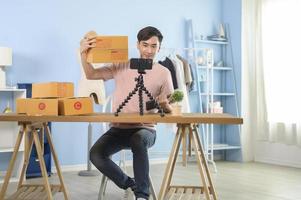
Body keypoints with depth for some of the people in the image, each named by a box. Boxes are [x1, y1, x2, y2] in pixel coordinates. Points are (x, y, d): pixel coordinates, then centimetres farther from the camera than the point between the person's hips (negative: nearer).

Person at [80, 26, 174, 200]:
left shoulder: (163, 73, 2)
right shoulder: (121, 66, 7)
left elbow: (169, 110, 4)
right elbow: (91, 75, 5)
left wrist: (164, 104, -21)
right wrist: (84, 54, -11)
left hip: (145, 129, -2)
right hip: (118, 128, 3)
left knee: (138, 141, -39)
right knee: (96, 154, -23)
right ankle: (131, 184, 3)